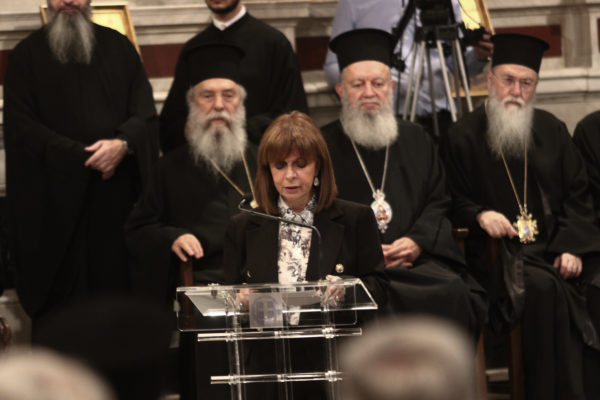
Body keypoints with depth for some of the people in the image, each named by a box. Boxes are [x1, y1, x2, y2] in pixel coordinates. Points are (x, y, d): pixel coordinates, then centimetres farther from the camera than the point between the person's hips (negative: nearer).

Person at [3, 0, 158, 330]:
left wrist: (123, 144, -16)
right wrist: (82, 155, -11)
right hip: (55, 199, -2)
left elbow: (145, 113, 7)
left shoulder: (117, 47, 13)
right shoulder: (27, 55, 7)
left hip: (117, 192, 2)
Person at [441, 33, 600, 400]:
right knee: (543, 290, -33)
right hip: (498, 249, -4)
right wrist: (479, 215, -17)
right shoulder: (464, 138, 3)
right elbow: (453, 204, 5)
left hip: (552, 246, 4)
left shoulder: (551, 131, 14)